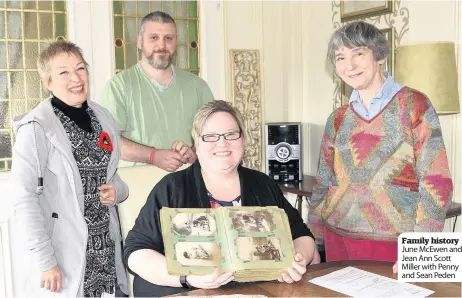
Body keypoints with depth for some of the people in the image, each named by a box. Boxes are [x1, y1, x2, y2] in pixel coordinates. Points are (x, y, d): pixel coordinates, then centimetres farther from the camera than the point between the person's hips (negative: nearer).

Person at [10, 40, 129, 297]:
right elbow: (24, 198, -15)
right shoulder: (36, 128, -13)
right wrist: (44, 261, -17)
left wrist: (117, 190, -4)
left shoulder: (103, 117, 4)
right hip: (61, 253, -5)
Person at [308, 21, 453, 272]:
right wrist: (312, 243, 8)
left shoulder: (413, 104, -5)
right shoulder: (338, 119, 6)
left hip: (392, 243, -4)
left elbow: (436, 182, -10)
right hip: (337, 239, 4)